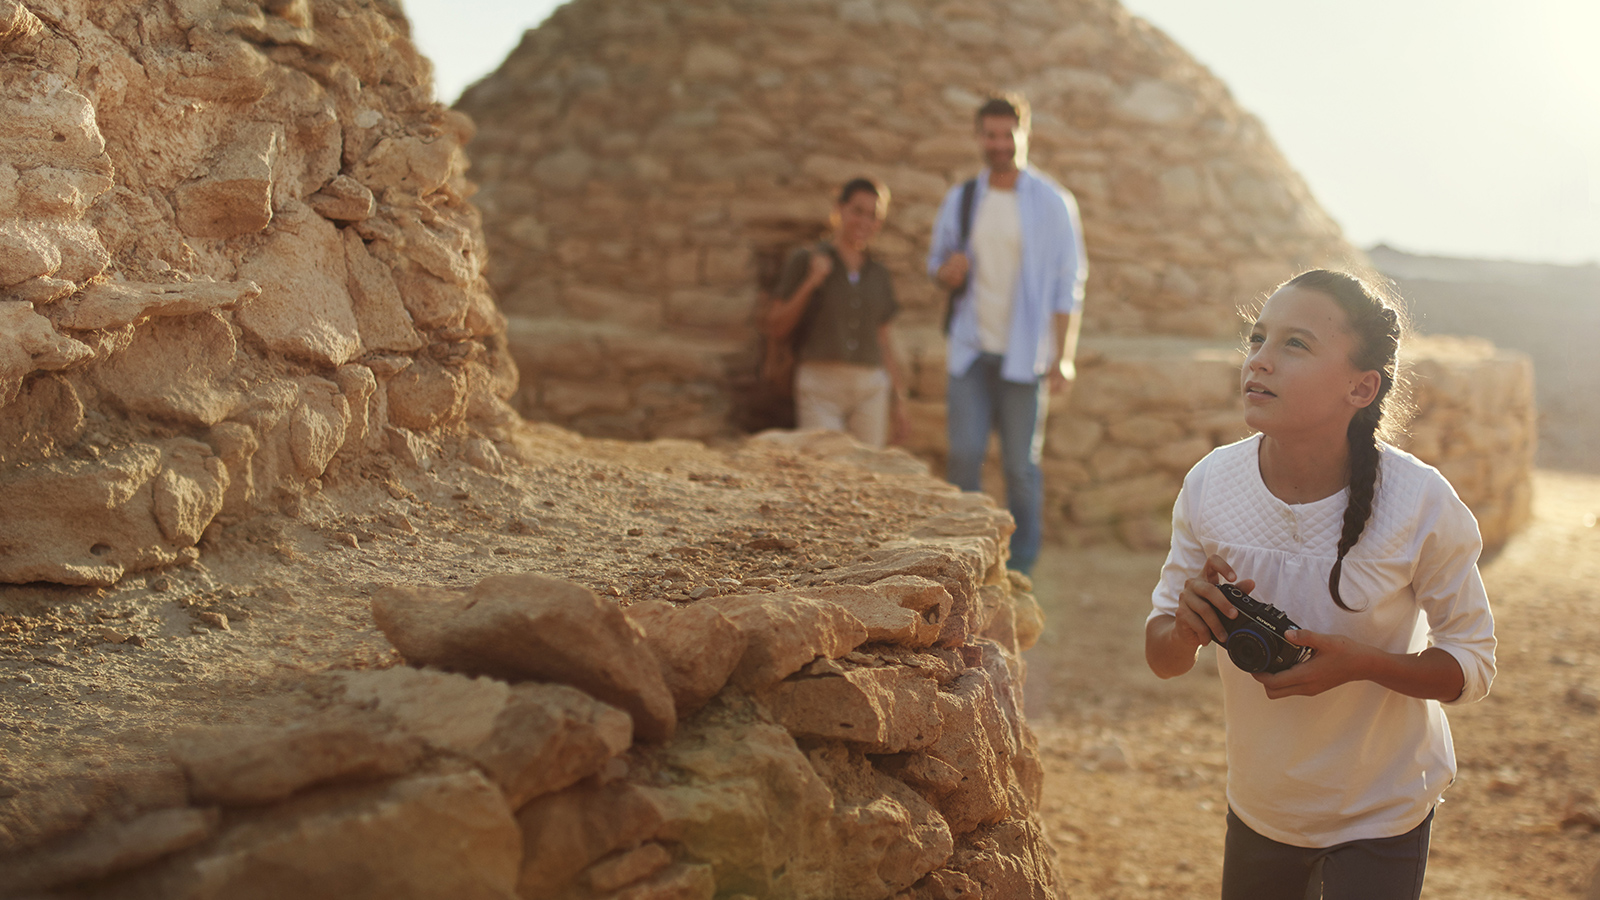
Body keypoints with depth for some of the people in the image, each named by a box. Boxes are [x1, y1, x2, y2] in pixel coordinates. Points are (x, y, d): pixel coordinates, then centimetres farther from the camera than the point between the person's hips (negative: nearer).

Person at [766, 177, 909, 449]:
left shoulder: (879, 276, 14)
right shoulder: (804, 261, 3)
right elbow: (776, 328, 1)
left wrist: (898, 401, 16)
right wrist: (810, 284, -10)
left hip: (870, 389, 4)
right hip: (820, 386, -4)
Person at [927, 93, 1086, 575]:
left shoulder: (1052, 202, -1)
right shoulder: (960, 200, 9)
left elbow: (1068, 283, -2)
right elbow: (937, 262, 20)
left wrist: (1063, 356, -9)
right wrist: (947, 272, -7)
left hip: (1024, 354, -2)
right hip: (970, 350, 3)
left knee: (1021, 463, 1)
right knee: (964, 455, -4)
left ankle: (1020, 568, 11)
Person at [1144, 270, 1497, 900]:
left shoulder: (1420, 505, -22)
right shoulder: (1210, 484, -14)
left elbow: (1471, 666, -12)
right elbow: (1163, 660, -4)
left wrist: (1360, 662, -29)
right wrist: (1184, 627, -27)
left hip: (1381, 817, -3)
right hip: (1258, 806, 3)